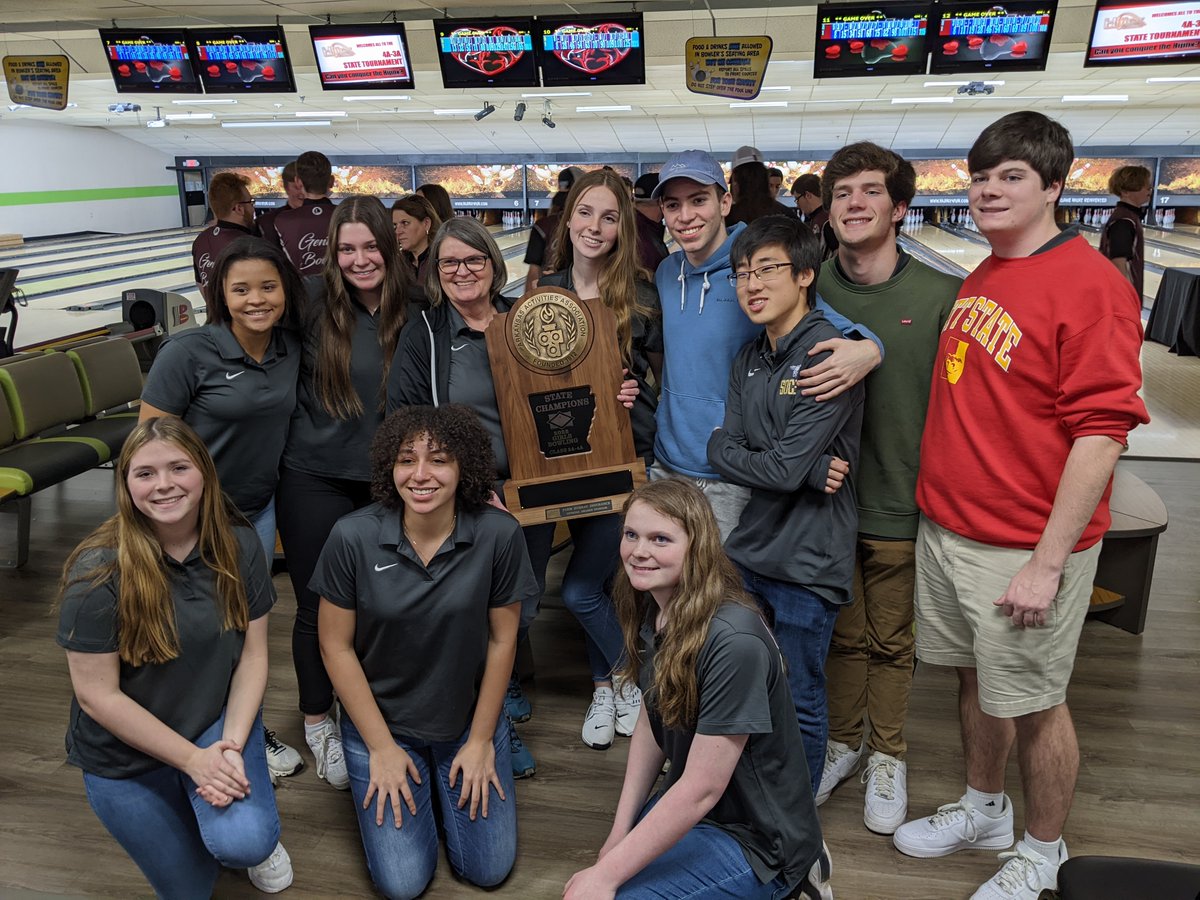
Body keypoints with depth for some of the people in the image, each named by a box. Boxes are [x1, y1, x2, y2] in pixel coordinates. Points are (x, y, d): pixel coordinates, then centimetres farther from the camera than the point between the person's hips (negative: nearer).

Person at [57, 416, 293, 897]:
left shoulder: (238, 546, -12)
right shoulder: (99, 572, -22)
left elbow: (253, 655, -7)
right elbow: (97, 694, -18)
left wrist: (233, 746, -19)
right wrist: (193, 759, -19)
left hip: (217, 720, 1)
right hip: (126, 754, -1)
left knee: (245, 843, -23)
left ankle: (249, 818, 12)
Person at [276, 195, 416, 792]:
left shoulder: (413, 310, -4)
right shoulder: (314, 303, -9)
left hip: (384, 478, 2)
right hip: (315, 480, -1)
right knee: (318, 606, 9)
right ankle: (318, 722, 32)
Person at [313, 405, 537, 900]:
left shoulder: (499, 535, -20)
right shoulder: (353, 537, -21)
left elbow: (502, 640, -8)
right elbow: (336, 646, -10)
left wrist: (481, 740, -3)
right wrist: (381, 748, -8)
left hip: (470, 720, 1)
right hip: (381, 722, 0)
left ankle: (449, 779, 28)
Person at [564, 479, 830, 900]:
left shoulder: (734, 641, -30)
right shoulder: (651, 611, -5)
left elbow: (702, 788, -27)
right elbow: (650, 722, 5)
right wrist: (620, 832, 0)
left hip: (756, 836, -8)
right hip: (688, 808, 8)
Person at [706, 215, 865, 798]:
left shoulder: (829, 356, -16)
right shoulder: (747, 360, 9)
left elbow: (784, 470, -22)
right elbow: (721, 449, -1)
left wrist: (736, 456, -3)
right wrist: (808, 469, -14)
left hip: (806, 562, -7)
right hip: (745, 552, 7)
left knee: (799, 705, 8)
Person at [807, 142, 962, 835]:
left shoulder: (941, 296, -9)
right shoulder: (810, 291, -2)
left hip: (900, 505, -2)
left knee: (892, 641, 14)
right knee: (843, 634, 17)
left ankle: (887, 757, 35)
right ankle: (842, 741, 39)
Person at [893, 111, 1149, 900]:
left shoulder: (1090, 284, -14)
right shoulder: (979, 280, 10)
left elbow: (1100, 432, -19)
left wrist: (1047, 562, -20)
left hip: (1026, 547, -7)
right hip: (947, 529, 7)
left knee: (1033, 703, 9)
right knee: (976, 679, 21)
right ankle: (984, 812, 43)